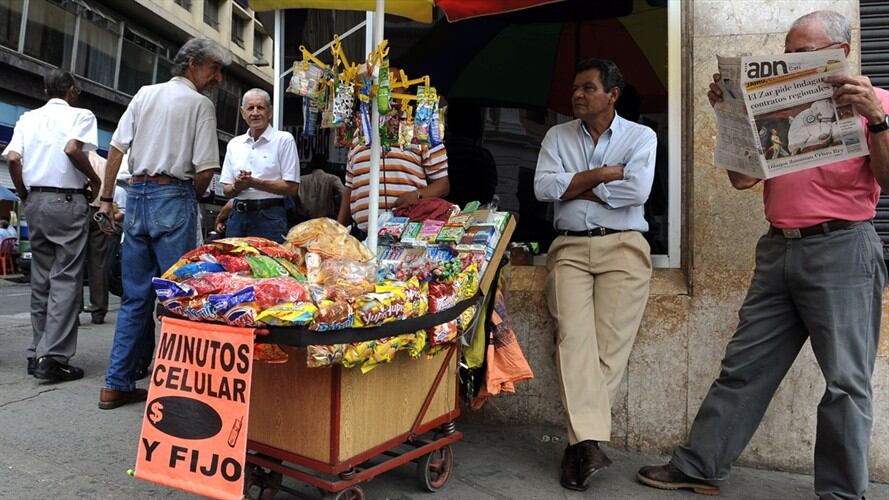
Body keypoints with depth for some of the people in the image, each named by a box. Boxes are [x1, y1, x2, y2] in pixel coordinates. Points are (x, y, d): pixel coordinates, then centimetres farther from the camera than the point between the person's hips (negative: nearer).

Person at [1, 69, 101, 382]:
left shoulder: (28, 118, 14)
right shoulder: (80, 115, 0)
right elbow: (72, 149, -18)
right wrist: (95, 180, -4)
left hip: (35, 200, 6)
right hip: (67, 201, -5)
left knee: (41, 279, 11)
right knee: (66, 279, -6)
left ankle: (38, 354, 14)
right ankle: (53, 358, -11)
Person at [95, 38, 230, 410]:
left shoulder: (144, 94, 13)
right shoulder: (200, 104, -4)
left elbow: (116, 148, 10)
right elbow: (205, 169, -11)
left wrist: (106, 198, 14)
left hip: (136, 196, 6)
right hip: (173, 197, -6)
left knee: (135, 295, 11)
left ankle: (116, 385, 16)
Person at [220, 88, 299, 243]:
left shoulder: (284, 140, -1)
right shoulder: (234, 144, 14)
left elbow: (292, 188, -7)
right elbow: (227, 191, 14)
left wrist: (254, 182, -13)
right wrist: (237, 186, -8)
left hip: (269, 217, -4)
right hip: (237, 217, 4)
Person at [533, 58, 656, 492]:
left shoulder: (641, 136, 9)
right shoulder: (557, 136, 15)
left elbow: (637, 191, -10)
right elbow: (543, 187, -2)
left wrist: (574, 188, -3)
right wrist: (604, 173, -3)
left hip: (623, 247, -1)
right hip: (569, 248, 2)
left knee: (611, 343, -10)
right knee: (573, 337, -16)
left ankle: (580, 440, -2)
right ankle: (589, 442, -19)